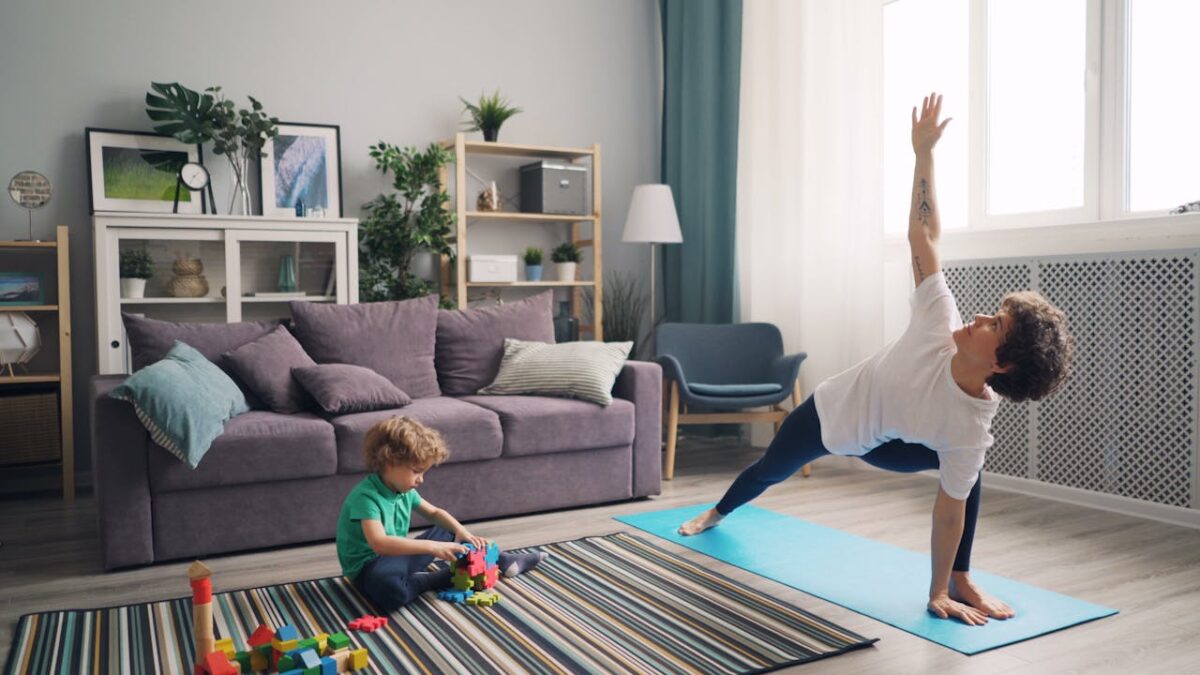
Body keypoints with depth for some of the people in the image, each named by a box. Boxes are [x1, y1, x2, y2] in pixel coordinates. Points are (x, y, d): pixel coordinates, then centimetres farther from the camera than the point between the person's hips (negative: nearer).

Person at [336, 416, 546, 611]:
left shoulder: (404, 490, 0)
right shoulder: (365, 496, -26)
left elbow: (434, 513, 14)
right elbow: (379, 543, -40)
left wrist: (461, 531, -5)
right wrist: (432, 547, -44)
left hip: (399, 556, 9)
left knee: (450, 531, 14)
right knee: (388, 589, -42)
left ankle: (504, 561, 20)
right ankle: (437, 578, -16)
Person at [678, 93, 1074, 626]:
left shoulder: (970, 428, -36)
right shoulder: (941, 324, -35)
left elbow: (950, 510, -27)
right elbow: (921, 234, -30)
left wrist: (939, 592, -22)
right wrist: (923, 152, -34)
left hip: (871, 442, -2)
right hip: (827, 411, 2)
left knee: (966, 465, -28)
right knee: (771, 470, 24)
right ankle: (716, 514, 58)